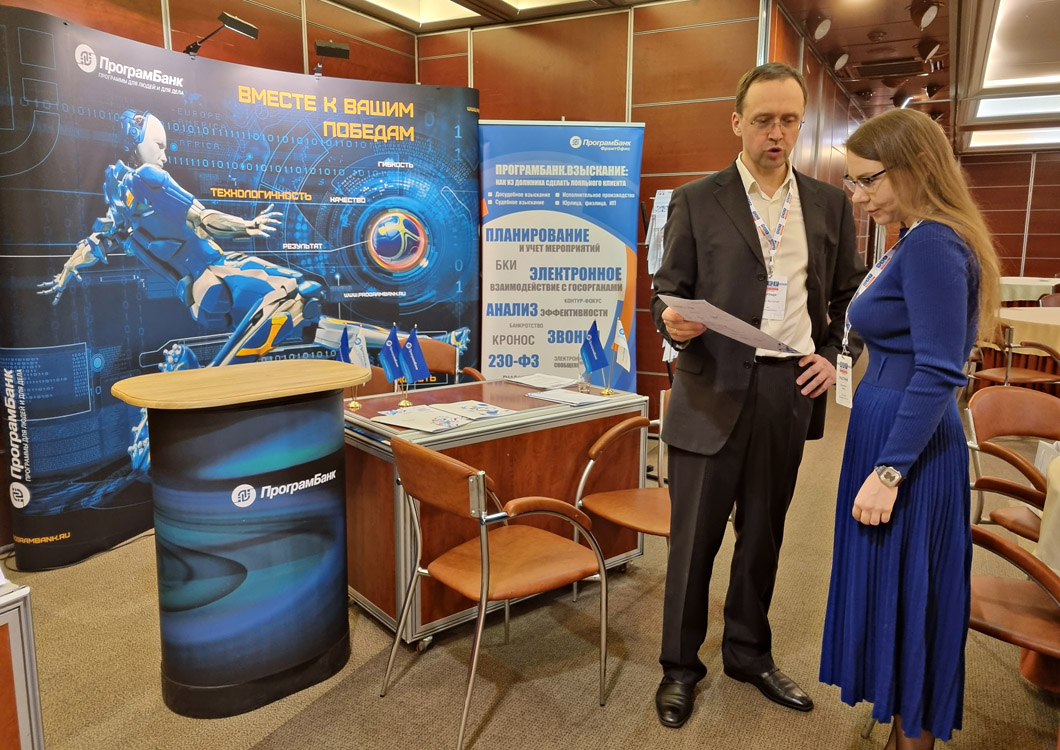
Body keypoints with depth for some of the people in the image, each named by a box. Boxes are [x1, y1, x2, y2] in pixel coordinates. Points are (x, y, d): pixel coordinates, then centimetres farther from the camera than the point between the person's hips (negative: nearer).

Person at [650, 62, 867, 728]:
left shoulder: (830, 203, 9)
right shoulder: (696, 201, 0)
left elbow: (848, 292, 16)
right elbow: (669, 292, 0)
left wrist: (832, 354, 2)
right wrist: (672, 321, -21)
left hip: (789, 391, 3)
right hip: (714, 390, -3)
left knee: (763, 532, 16)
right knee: (694, 535, 5)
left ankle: (749, 654, 36)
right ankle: (680, 666, 25)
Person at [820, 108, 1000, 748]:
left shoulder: (933, 245, -18)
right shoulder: (916, 242, 12)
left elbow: (939, 373, -23)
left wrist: (888, 472, -22)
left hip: (909, 447, -10)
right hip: (888, 431, 10)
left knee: (905, 596, 5)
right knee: (890, 593, 18)